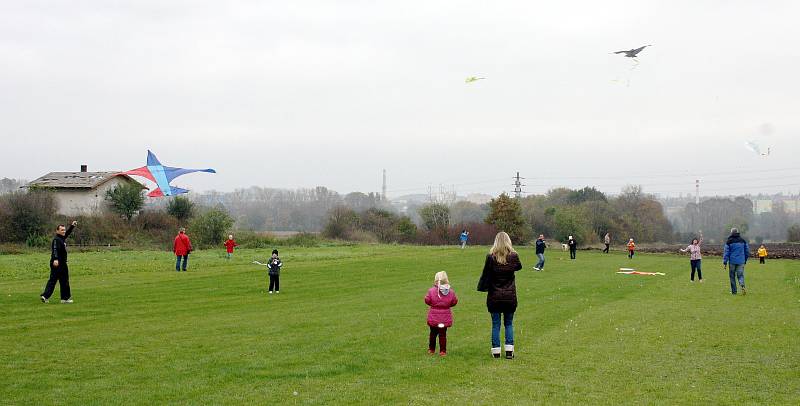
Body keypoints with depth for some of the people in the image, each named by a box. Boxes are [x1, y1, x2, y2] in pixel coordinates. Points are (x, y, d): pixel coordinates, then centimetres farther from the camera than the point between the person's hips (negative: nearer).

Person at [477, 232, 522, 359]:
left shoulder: (491, 257, -11)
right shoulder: (513, 256, -6)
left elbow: (485, 275, -4)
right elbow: (519, 267, 15)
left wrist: (482, 288, 10)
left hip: (494, 296, -1)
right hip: (510, 296, 1)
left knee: (495, 324, 7)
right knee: (509, 324, 12)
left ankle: (496, 351, 7)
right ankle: (509, 351, 8)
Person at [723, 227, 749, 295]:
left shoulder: (729, 241, -3)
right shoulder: (743, 241, 7)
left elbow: (726, 252, -5)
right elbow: (747, 251, 13)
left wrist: (725, 263, -3)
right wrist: (745, 260, 23)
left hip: (732, 261, -2)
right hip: (741, 262, 2)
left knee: (732, 276, 9)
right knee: (740, 275, 5)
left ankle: (734, 291, 10)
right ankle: (742, 286, -23)